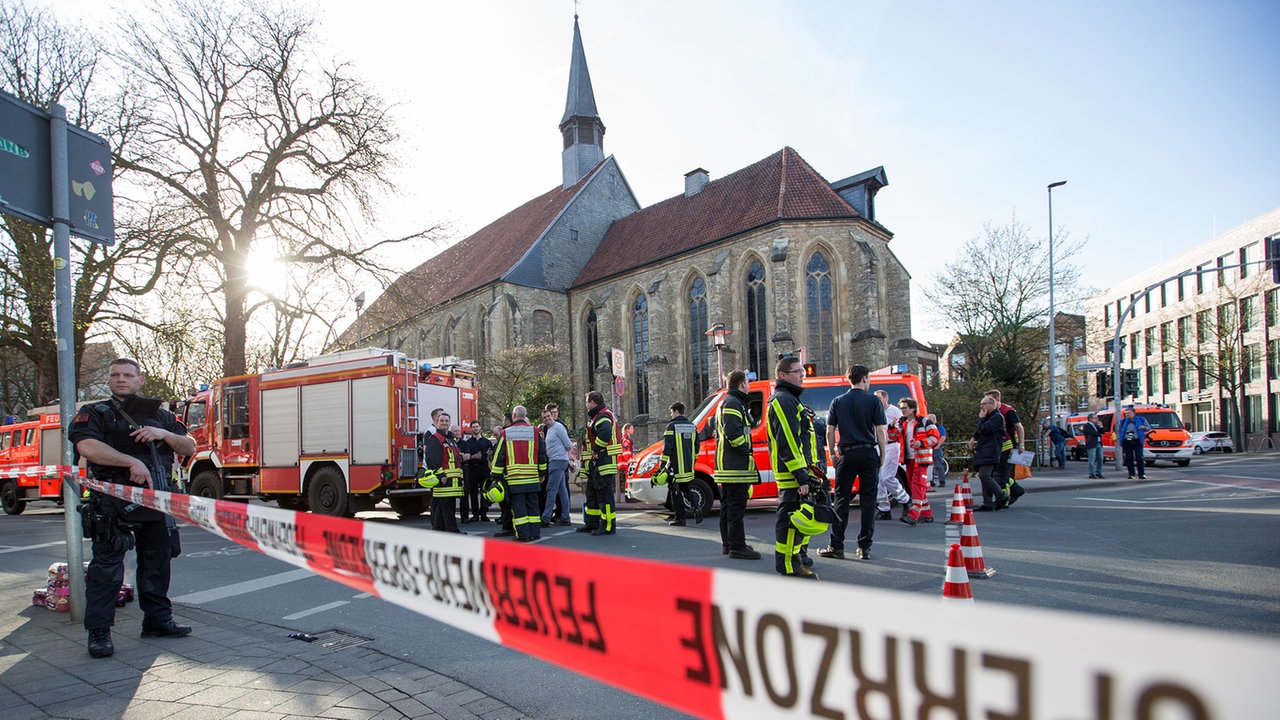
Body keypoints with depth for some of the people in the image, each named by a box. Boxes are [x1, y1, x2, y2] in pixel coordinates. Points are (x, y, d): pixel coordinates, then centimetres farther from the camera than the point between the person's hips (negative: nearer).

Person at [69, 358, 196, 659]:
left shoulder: (161, 416, 16)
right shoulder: (94, 413, 5)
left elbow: (190, 447, 11)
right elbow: (87, 446, -15)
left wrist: (164, 434, -7)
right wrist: (131, 461, -23)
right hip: (112, 502, -4)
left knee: (157, 563, 10)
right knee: (106, 566, -4)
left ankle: (158, 620, 20)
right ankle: (98, 631, 5)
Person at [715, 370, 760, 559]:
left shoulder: (727, 403, 22)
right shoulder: (734, 404, -13)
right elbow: (733, 433, -23)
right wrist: (746, 450, -14)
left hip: (726, 466, 11)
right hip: (736, 466, -11)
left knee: (728, 505, 14)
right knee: (736, 506, -9)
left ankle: (728, 544, 22)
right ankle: (737, 547, -6)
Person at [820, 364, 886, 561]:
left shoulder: (838, 402, 5)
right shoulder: (873, 401, -1)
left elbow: (830, 431, 3)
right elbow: (880, 430, -5)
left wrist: (833, 455, 11)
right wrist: (883, 455, 4)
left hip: (847, 454, 1)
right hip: (869, 453, -1)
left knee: (841, 500, 5)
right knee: (868, 501, 5)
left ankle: (836, 546, 4)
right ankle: (865, 547, 8)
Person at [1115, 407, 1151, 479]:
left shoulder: (1141, 419, 7)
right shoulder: (1123, 421, 12)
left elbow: (1149, 428, 11)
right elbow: (1117, 429, 24)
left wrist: (1144, 427, -12)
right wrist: (1119, 437, 10)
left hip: (1137, 442, -2)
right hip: (1127, 442, 2)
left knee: (1139, 458, -7)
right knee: (1129, 459, 1)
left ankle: (1141, 474, -5)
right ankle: (1131, 474, 6)